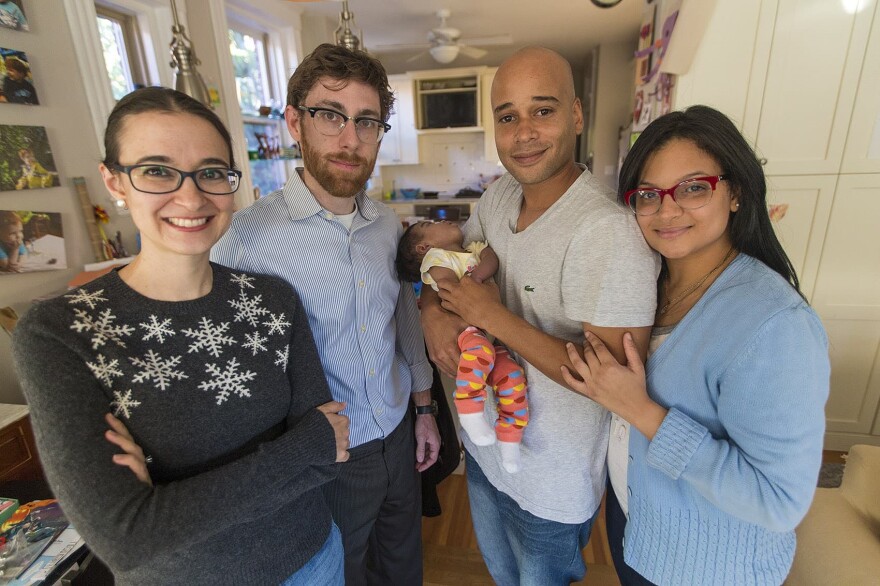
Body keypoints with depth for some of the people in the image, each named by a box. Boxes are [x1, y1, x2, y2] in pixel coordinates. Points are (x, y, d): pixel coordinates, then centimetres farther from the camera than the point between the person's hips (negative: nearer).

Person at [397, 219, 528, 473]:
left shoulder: (475, 248, 25)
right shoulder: (435, 258, 6)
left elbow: (491, 257, 3)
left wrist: (476, 276, -16)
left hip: (493, 332, 6)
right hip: (462, 327, -5)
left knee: (512, 376, -15)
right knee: (480, 349, -38)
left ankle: (509, 441, 1)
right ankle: (470, 413, -23)